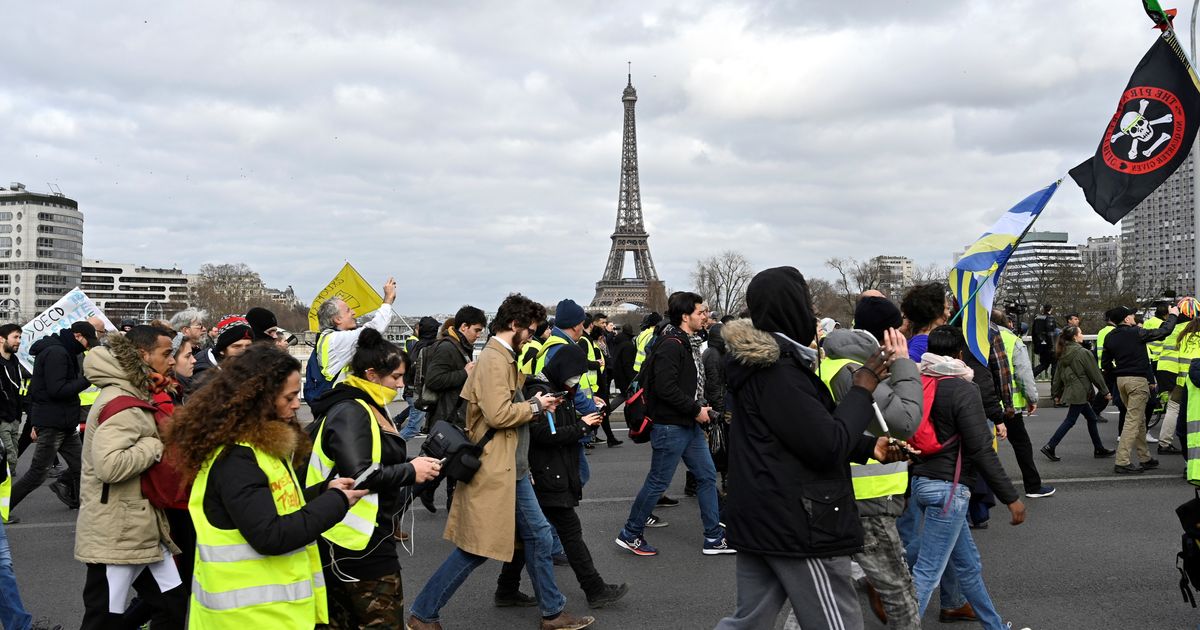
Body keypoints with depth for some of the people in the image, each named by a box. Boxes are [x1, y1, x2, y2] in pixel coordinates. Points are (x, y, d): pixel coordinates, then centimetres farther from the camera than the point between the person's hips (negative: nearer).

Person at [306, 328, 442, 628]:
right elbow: (358, 475, -27)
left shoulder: (365, 408, 14)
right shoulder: (351, 413, -18)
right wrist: (410, 472, -17)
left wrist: (411, 463, 2)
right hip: (363, 547, -10)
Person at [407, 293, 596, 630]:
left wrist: (532, 405, 7)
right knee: (477, 549, -1)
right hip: (494, 470, -10)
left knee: (538, 535, 13)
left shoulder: (503, 357, 13)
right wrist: (535, 406, -13)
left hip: (513, 468, 10)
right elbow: (498, 414, -27)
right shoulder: (494, 360, -18)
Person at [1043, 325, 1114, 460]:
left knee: (1091, 418, 15)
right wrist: (1105, 391, -1)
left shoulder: (1063, 354, 8)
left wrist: (1056, 393, 18)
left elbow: (1058, 375, 12)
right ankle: (1050, 447, -7)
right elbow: (1094, 374, -9)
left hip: (1070, 391, 8)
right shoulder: (1083, 353, -14)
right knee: (1070, 421, -4)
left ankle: (1099, 449, 21)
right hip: (1079, 392, -8)